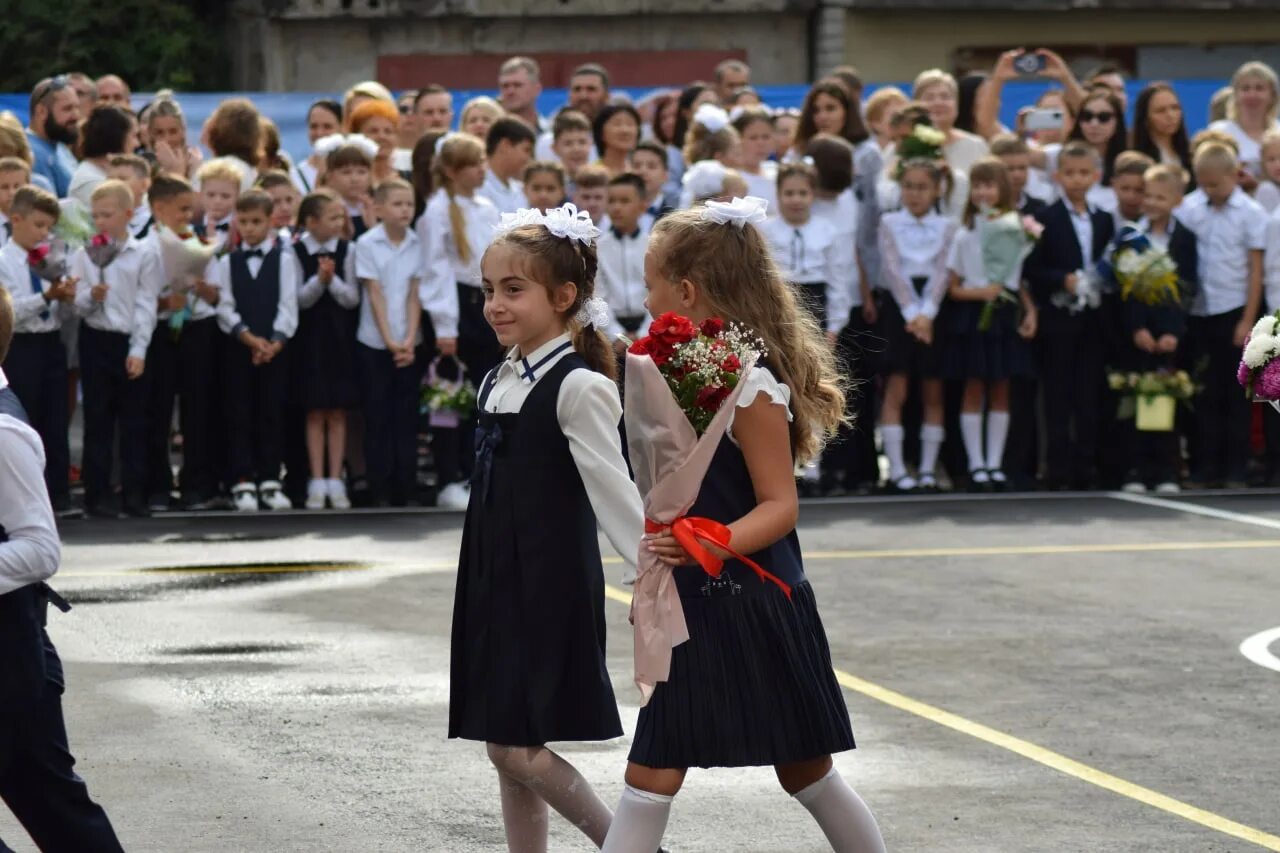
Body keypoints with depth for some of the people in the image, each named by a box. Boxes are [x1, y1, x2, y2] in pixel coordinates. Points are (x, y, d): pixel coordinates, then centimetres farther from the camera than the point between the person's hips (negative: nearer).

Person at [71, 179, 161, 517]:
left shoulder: (143, 256, -1)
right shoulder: (84, 255, 3)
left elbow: (146, 305, -3)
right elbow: (74, 303, 1)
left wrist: (139, 350, -9)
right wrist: (91, 296, -21)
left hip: (131, 342, -1)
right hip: (96, 340, 1)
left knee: (134, 420, 3)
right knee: (97, 419, 3)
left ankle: (135, 494, 8)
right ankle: (97, 494, 7)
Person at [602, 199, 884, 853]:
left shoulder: (751, 383, -17)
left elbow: (780, 505, -20)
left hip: (753, 608, -9)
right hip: (695, 605, 9)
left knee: (806, 771, 3)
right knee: (651, 775, 7)